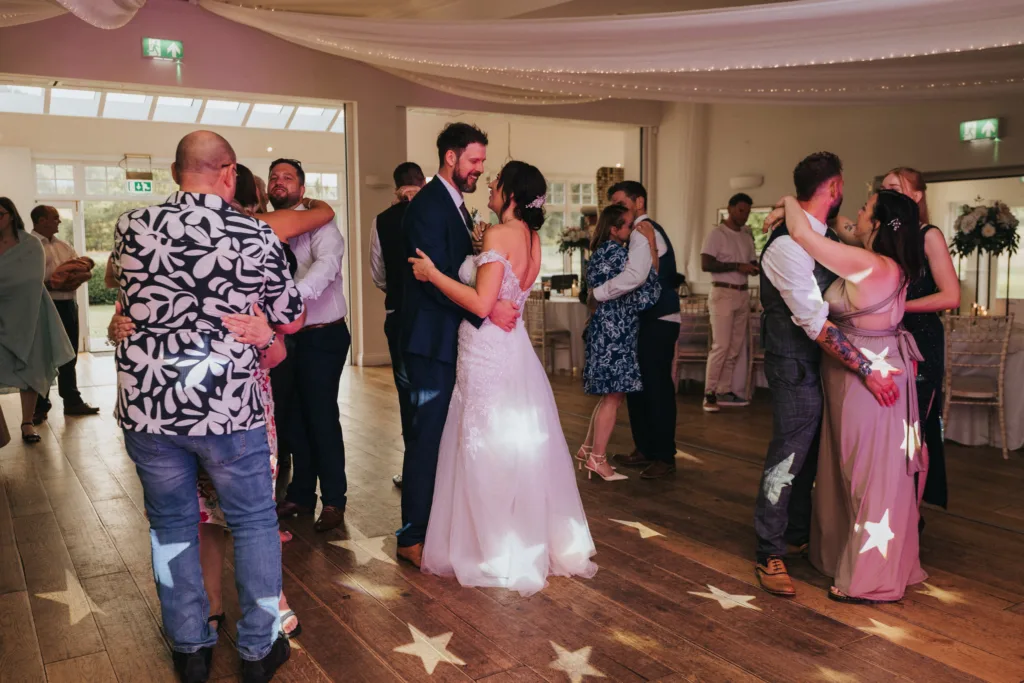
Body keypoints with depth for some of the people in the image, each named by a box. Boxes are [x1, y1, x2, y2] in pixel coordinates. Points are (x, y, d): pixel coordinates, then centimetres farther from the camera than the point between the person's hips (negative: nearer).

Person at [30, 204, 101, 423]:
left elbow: (85, 269, 10)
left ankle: (72, 401, 22)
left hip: (68, 305, 6)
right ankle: (40, 406, 11)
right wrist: (52, 284, -27)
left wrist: (76, 276, -11)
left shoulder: (64, 245, 15)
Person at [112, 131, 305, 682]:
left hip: (147, 404, 3)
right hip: (229, 408, -2)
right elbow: (291, 321, 6)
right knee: (254, 522, 14)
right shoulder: (257, 237, -6)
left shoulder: (132, 226, -1)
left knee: (171, 525, 17)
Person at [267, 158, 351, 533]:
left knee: (322, 418, -2)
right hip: (284, 336, 6)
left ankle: (334, 500, 13)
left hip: (321, 336, -6)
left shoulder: (318, 223, -8)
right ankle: (301, 495, 29)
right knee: (293, 419, 14)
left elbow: (327, 262, -27)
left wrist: (294, 293, -43)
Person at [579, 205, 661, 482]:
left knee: (609, 394, 16)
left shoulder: (600, 251, 13)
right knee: (613, 395, -3)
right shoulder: (617, 252, -15)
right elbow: (647, 292, -16)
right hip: (615, 331, -10)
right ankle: (597, 459, 3)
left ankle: (588, 449, 21)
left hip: (605, 329, 10)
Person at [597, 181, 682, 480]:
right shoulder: (649, 231, 18)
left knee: (657, 388, -4)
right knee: (639, 386, 14)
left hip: (657, 322, -10)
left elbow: (635, 276, -29)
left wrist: (598, 293, -19)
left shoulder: (643, 232, -13)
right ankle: (645, 450, 23)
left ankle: (664, 457, 5)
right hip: (650, 320, 10)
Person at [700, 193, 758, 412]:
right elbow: (705, 264, -16)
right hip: (723, 294, -7)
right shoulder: (717, 234, -7)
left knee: (736, 347, 7)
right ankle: (709, 394, -6)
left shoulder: (747, 234, 13)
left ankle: (724, 391, 13)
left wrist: (755, 266, -3)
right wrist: (737, 266, -20)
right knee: (721, 345, -11)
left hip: (743, 295, 7)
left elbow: (752, 261, 22)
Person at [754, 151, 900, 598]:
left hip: (822, 359, 9)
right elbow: (815, 323, -25)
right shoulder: (788, 245, -22)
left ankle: (798, 535, 34)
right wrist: (867, 370, -23)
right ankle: (770, 555, 11)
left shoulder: (826, 238, 7)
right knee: (790, 452, -2)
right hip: (795, 363, -9)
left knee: (810, 450, 17)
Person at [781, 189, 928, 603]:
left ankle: (872, 580, 14)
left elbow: (802, 234, -25)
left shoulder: (867, 264, -22)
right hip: (881, 373, 9)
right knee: (878, 472, 18)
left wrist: (789, 201, -5)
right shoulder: (892, 266, 6)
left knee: (871, 474, 1)